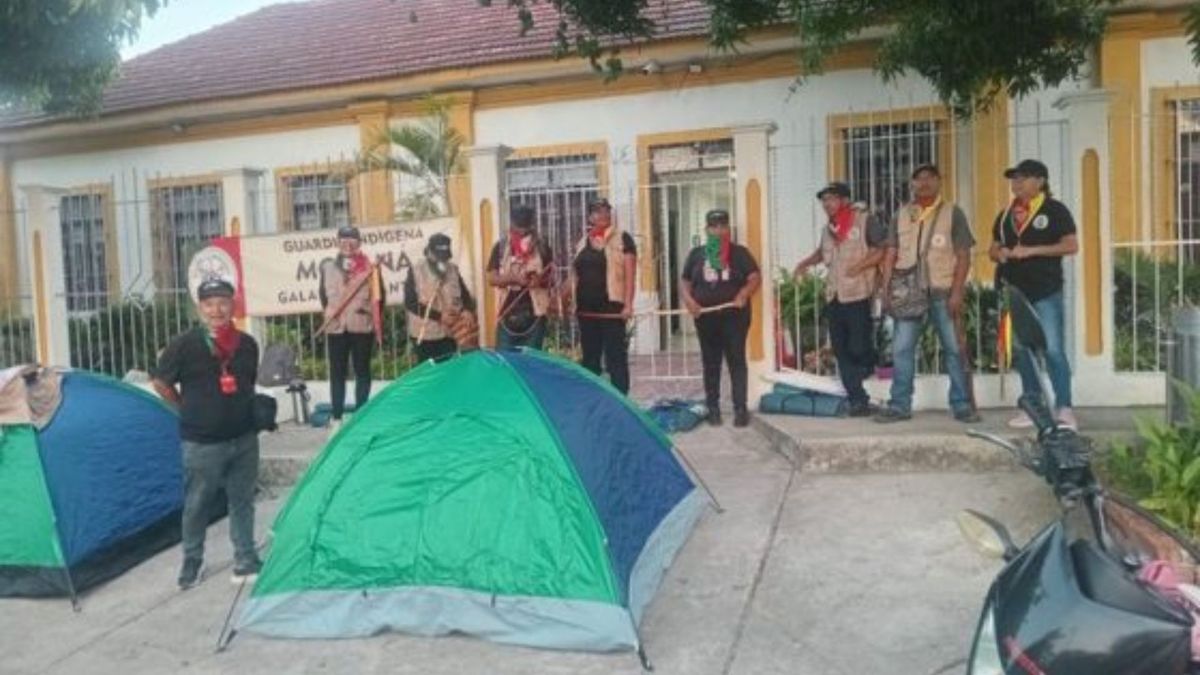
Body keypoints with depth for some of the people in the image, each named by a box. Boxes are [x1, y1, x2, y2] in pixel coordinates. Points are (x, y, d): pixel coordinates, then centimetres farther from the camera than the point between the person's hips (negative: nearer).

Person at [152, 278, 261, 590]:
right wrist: (189, 411, 4)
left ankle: (246, 562, 22)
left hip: (244, 439, 4)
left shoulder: (247, 344, 2)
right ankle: (192, 563, 28)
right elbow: (161, 383, 1)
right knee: (196, 506, 10)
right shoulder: (184, 344, -10)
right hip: (202, 443, -3)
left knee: (242, 501, 11)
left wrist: (243, 412, 13)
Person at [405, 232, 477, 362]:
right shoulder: (415, 270, -3)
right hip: (424, 335, -3)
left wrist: (468, 311, -15)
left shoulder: (452, 270, 7)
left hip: (448, 334, 3)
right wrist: (439, 316, -17)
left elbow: (465, 295, 10)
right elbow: (410, 302, -9)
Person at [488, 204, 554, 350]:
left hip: (534, 312, 0)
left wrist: (540, 279, -17)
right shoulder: (501, 247, 3)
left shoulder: (541, 247, 4)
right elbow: (492, 278, -1)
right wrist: (514, 278, -18)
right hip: (508, 313, 0)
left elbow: (551, 275, 7)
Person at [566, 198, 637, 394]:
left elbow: (630, 274, -8)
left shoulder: (622, 239, -2)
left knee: (616, 358, -4)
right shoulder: (583, 242, 15)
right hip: (586, 309, 6)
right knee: (589, 358, 11)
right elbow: (575, 274, 20)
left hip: (611, 308, -6)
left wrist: (628, 304, -16)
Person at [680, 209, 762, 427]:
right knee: (710, 363, 7)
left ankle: (740, 408, -1)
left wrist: (744, 294, -23)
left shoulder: (739, 252, 4)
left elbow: (756, 277, -4)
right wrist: (689, 301, -8)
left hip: (734, 316, -2)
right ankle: (713, 408, 15)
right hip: (706, 317, 2)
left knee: (737, 361, -3)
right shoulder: (697, 254, 11)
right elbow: (684, 282, 12)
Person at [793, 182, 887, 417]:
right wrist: (806, 262, 17)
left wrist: (861, 264, -19)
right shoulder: (827, 229, 15)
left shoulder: (865, 221, -5)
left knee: (858, 348, -9)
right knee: (842, 352, 5)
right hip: (833, 297, 7)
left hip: (857, 295, -6)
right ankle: (858, 401, 13)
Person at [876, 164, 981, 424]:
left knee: (954, 349, 2)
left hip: (943, 292, -2)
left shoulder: (952, 213, 3)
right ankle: (900, 405, 7)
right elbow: (891, 254, 11)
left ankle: (962, 405, 10)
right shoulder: (901, 215, 12)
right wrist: (886, 288, 1)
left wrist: (957, 292, -11)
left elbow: (963, 256, -2)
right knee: (901, 349, 0)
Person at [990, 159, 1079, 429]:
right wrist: (999, 253, -4)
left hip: (1046, 292, -6)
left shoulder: (1054, 209, -2)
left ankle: (1064, 409, -5)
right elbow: (994, 248, 20)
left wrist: (1032, 250, -18)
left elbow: (1071, 245, -10)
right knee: (1022, 351, 9)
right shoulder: (1006, 214, 15)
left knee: (1053, 350, -10)